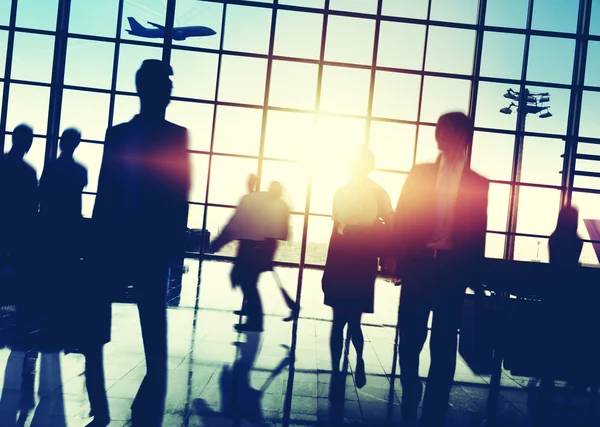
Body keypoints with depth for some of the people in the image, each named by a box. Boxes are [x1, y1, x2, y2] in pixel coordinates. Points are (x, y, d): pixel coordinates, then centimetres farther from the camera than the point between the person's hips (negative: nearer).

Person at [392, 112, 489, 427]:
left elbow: (477, 234, 7)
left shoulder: (477, 183, 6)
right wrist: (401, 258, -7)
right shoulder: (419, 173, 7)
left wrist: (473, 278, 4)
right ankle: (410, 393, 32)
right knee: (410, 337, 7)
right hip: (418, 265, 1)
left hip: (452, 269, 0)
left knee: (443, 344, 3)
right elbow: (401, 220, 4)